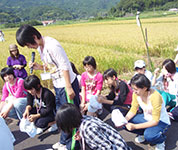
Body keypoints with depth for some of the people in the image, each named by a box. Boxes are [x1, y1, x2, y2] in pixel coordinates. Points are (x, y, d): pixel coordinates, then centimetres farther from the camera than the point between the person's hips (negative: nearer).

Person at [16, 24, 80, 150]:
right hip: (57, 84, 10)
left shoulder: (52, 45, -22)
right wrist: (39, 67, -1)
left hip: (67, 83, -10)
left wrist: (68, 88, -23)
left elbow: (64, 66, -22)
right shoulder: (40, 47, 7)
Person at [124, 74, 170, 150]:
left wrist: (135, 126, -33)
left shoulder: (155, 96, -32)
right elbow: (133, 110, -3)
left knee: (149, 136, -35)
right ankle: (143, 133, 12)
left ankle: (161, 140, 1)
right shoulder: (136, 94, -14)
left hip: (160, 121, -6)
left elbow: (155, 121, -28)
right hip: (146, 118, 6)